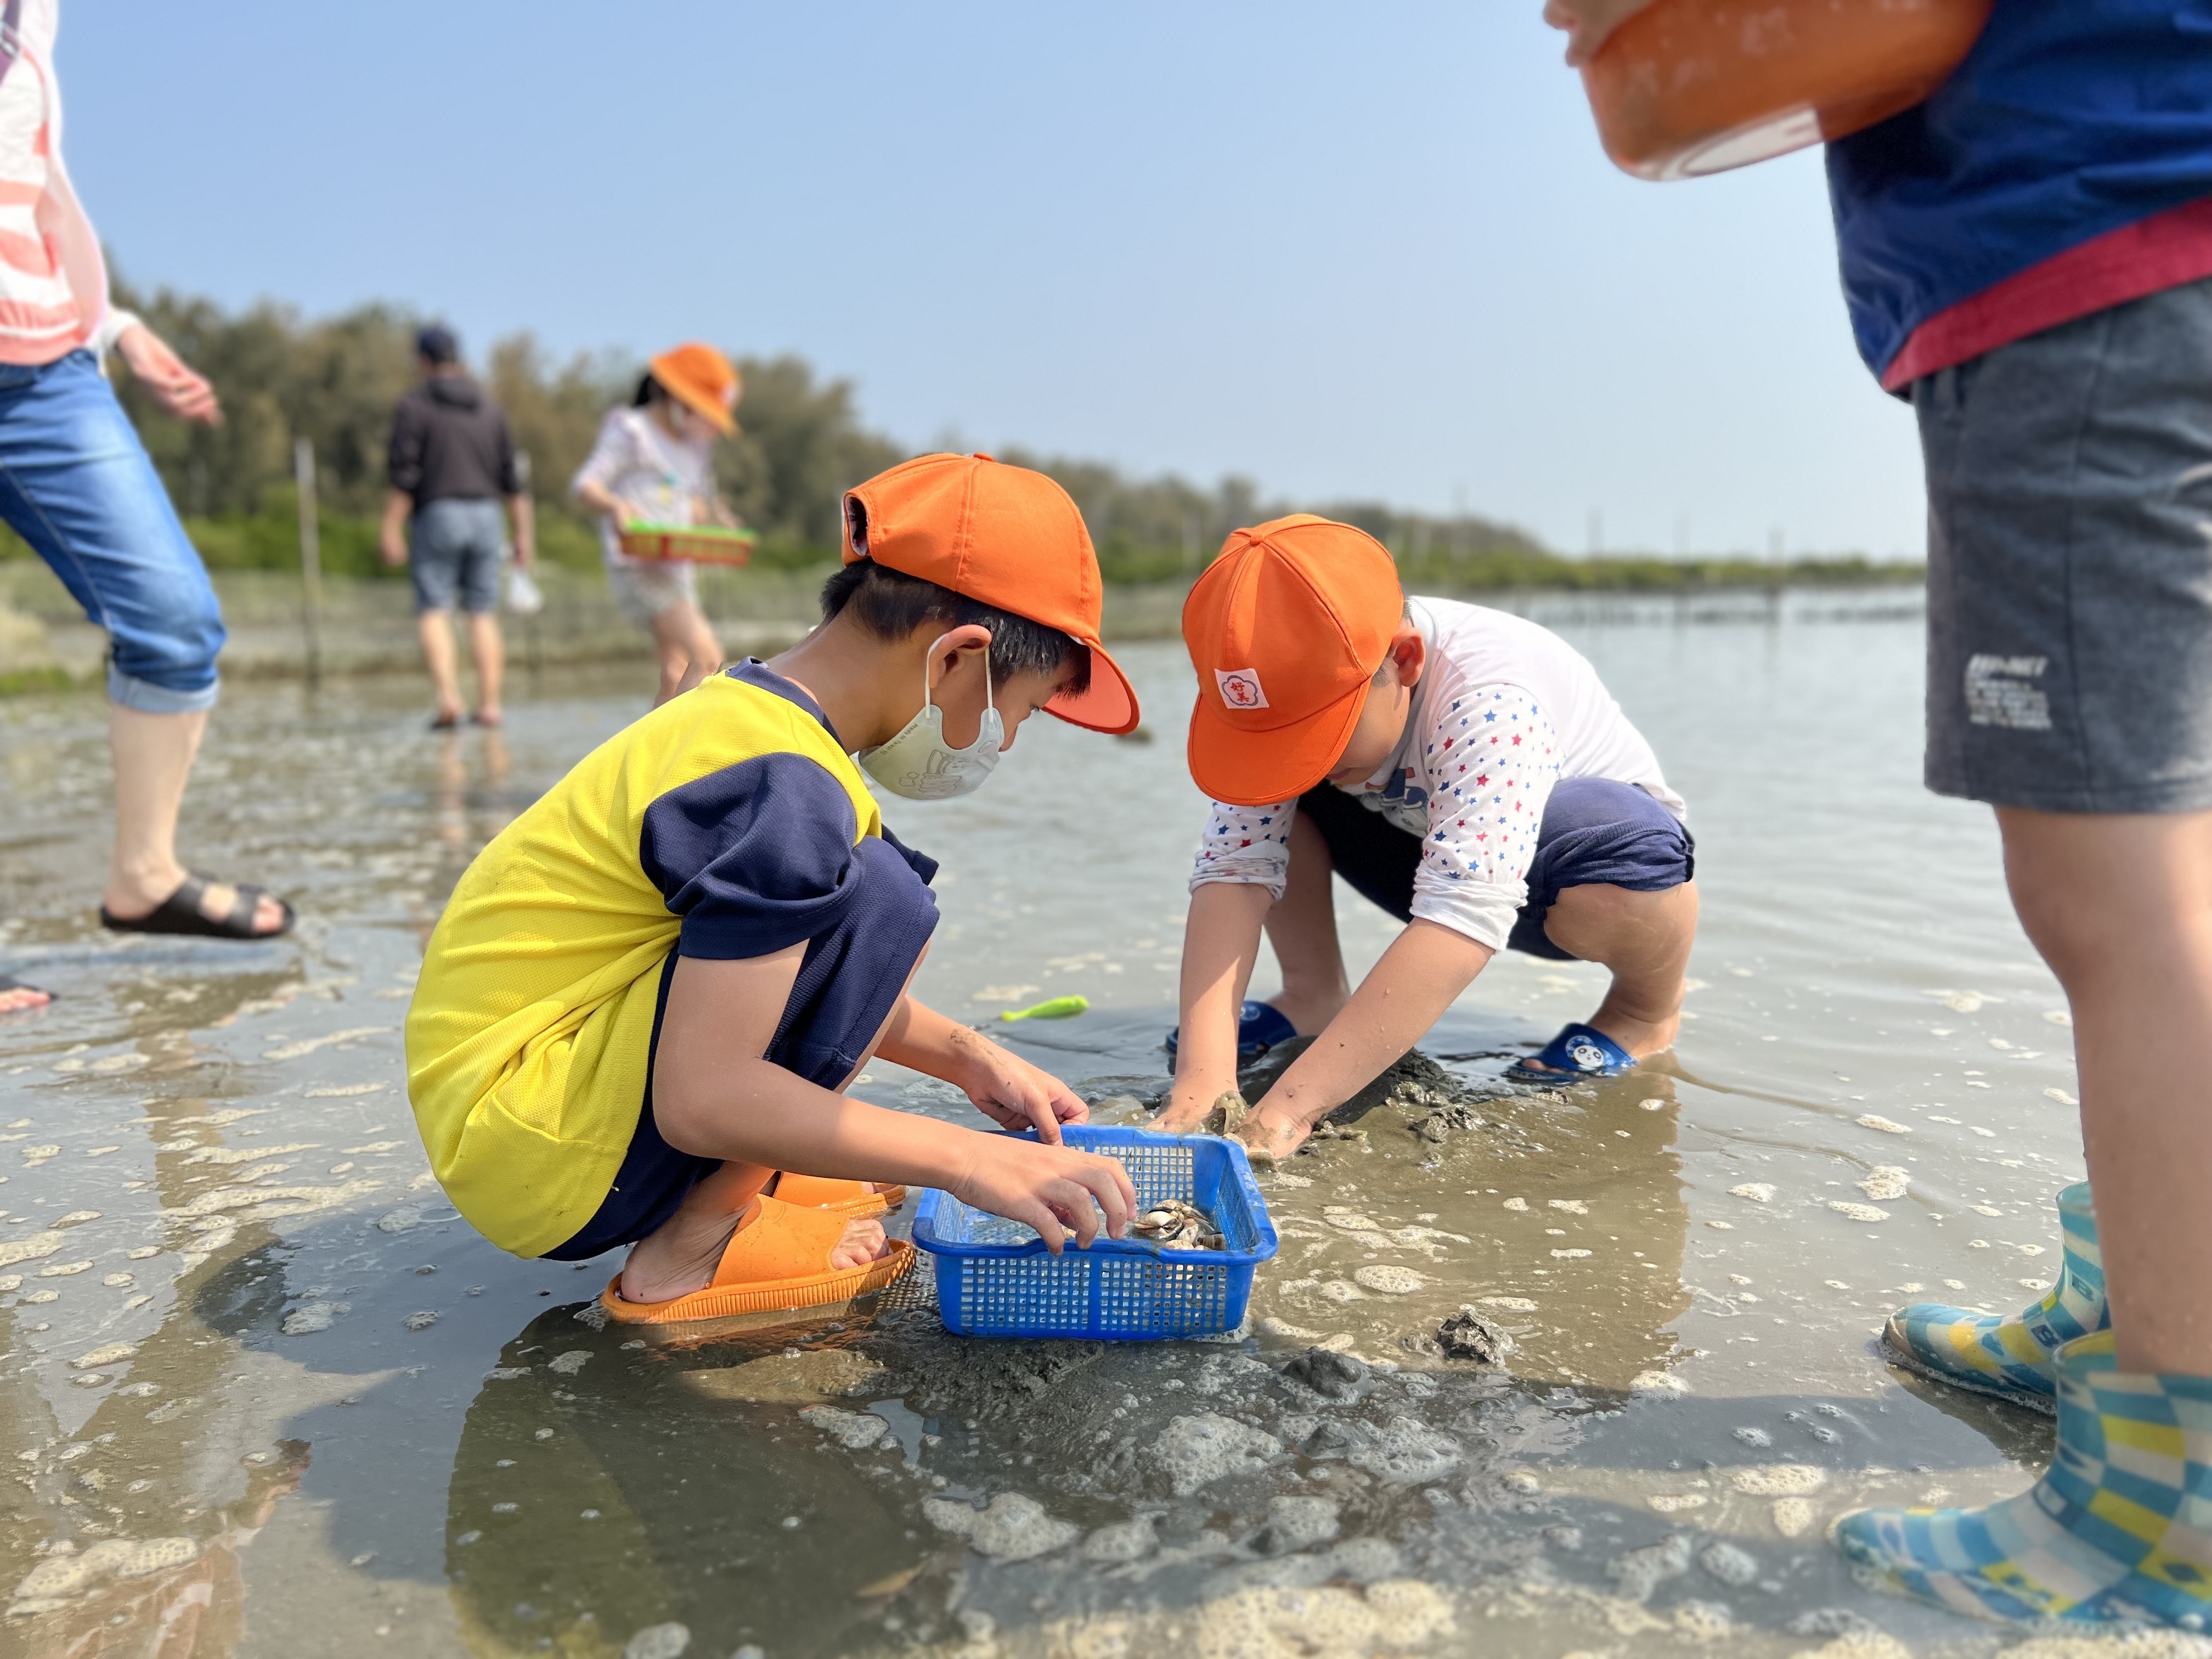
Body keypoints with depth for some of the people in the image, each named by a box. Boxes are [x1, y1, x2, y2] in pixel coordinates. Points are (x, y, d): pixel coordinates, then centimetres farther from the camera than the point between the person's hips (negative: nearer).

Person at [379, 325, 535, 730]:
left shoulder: (414, 406, 0)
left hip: (437, 514, -4)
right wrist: (525, 532, 13)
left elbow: (403, 475, -7)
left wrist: (391, 530, -6)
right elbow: (512, 478, 11)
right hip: (486, 514, 4)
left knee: (433, 610, -2)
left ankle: (448, 696, -19)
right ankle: (489, 704, 2)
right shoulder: (489, 408, 14)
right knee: (483, 613, 5)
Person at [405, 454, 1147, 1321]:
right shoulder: (784, 786, -25)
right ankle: (687, 1251, -12)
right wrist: (968, 1160, -23)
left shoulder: (749, 703, 6)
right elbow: (701, 1098, -28)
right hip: (537, 1163, -10)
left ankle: (743, 1180, 6)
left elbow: (798, 976, 16)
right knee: (880, 898, -22)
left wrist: (966, 1057, 10)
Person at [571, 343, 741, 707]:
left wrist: (711, 515, 4)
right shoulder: (631, 432, -4)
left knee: (676, 677, 5)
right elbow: (584, 485, -10)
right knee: (707, 656, -21)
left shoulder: (694, 445, 19)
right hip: (639, 568, -8)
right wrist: (615, 505, -31)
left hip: (679, 567, 8)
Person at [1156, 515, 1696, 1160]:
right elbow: (1233, 870, -30)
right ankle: (1314, 996, 0)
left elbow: (1464, 917, -49)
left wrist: (1292, 1104, -54)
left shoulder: (1491, 702, -39)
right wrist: (1202, 1075, -44)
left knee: (1627, 846, -37)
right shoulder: (1295, 693, -23)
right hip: (1422, 844, 4)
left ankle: (1647, 1008, -5)